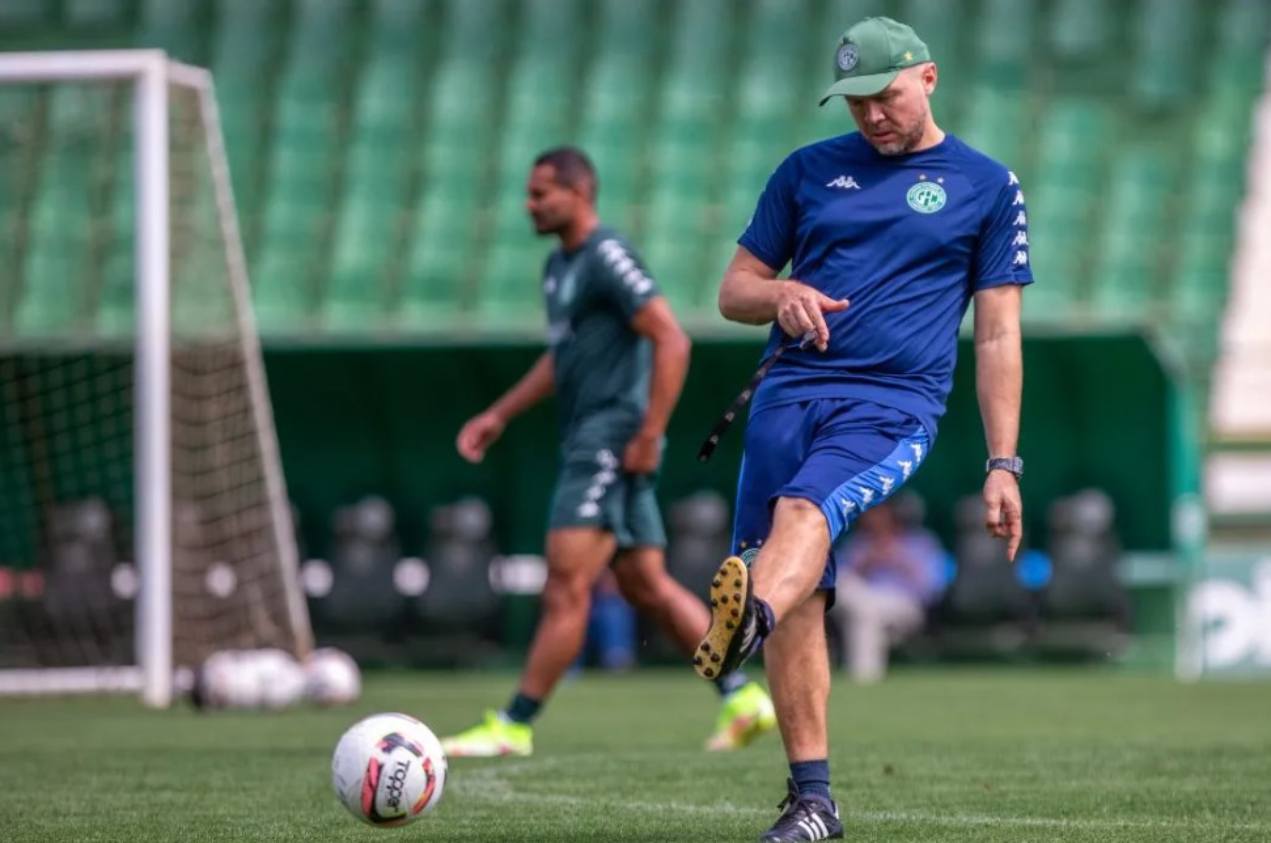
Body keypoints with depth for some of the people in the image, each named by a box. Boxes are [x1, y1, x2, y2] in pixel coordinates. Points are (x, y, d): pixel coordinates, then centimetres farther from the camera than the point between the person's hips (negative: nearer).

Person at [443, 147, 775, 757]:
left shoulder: (608, 258, -13)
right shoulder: (559, 266, 18)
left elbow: (671, 341, -19)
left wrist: (649, 434, -21)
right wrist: (499, 416, 24)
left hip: (611, 444, -10)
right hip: (587, 446, 10)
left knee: (566, 585, -9)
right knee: (647, 587, 10)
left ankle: (514, 727, -9)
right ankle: (743, 699, 13)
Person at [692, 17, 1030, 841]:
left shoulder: (987, 186, 9)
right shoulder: (810, 170, 18)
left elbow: (998, 335, 8)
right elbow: (734, 291, 20)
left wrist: (1004, 465, 3)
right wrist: (779, 295, -4)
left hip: (894, 403, -4)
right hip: (789, 392, 4)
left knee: (805, 508, -35)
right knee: (798, 598, -5)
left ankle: (749, 618, -64)